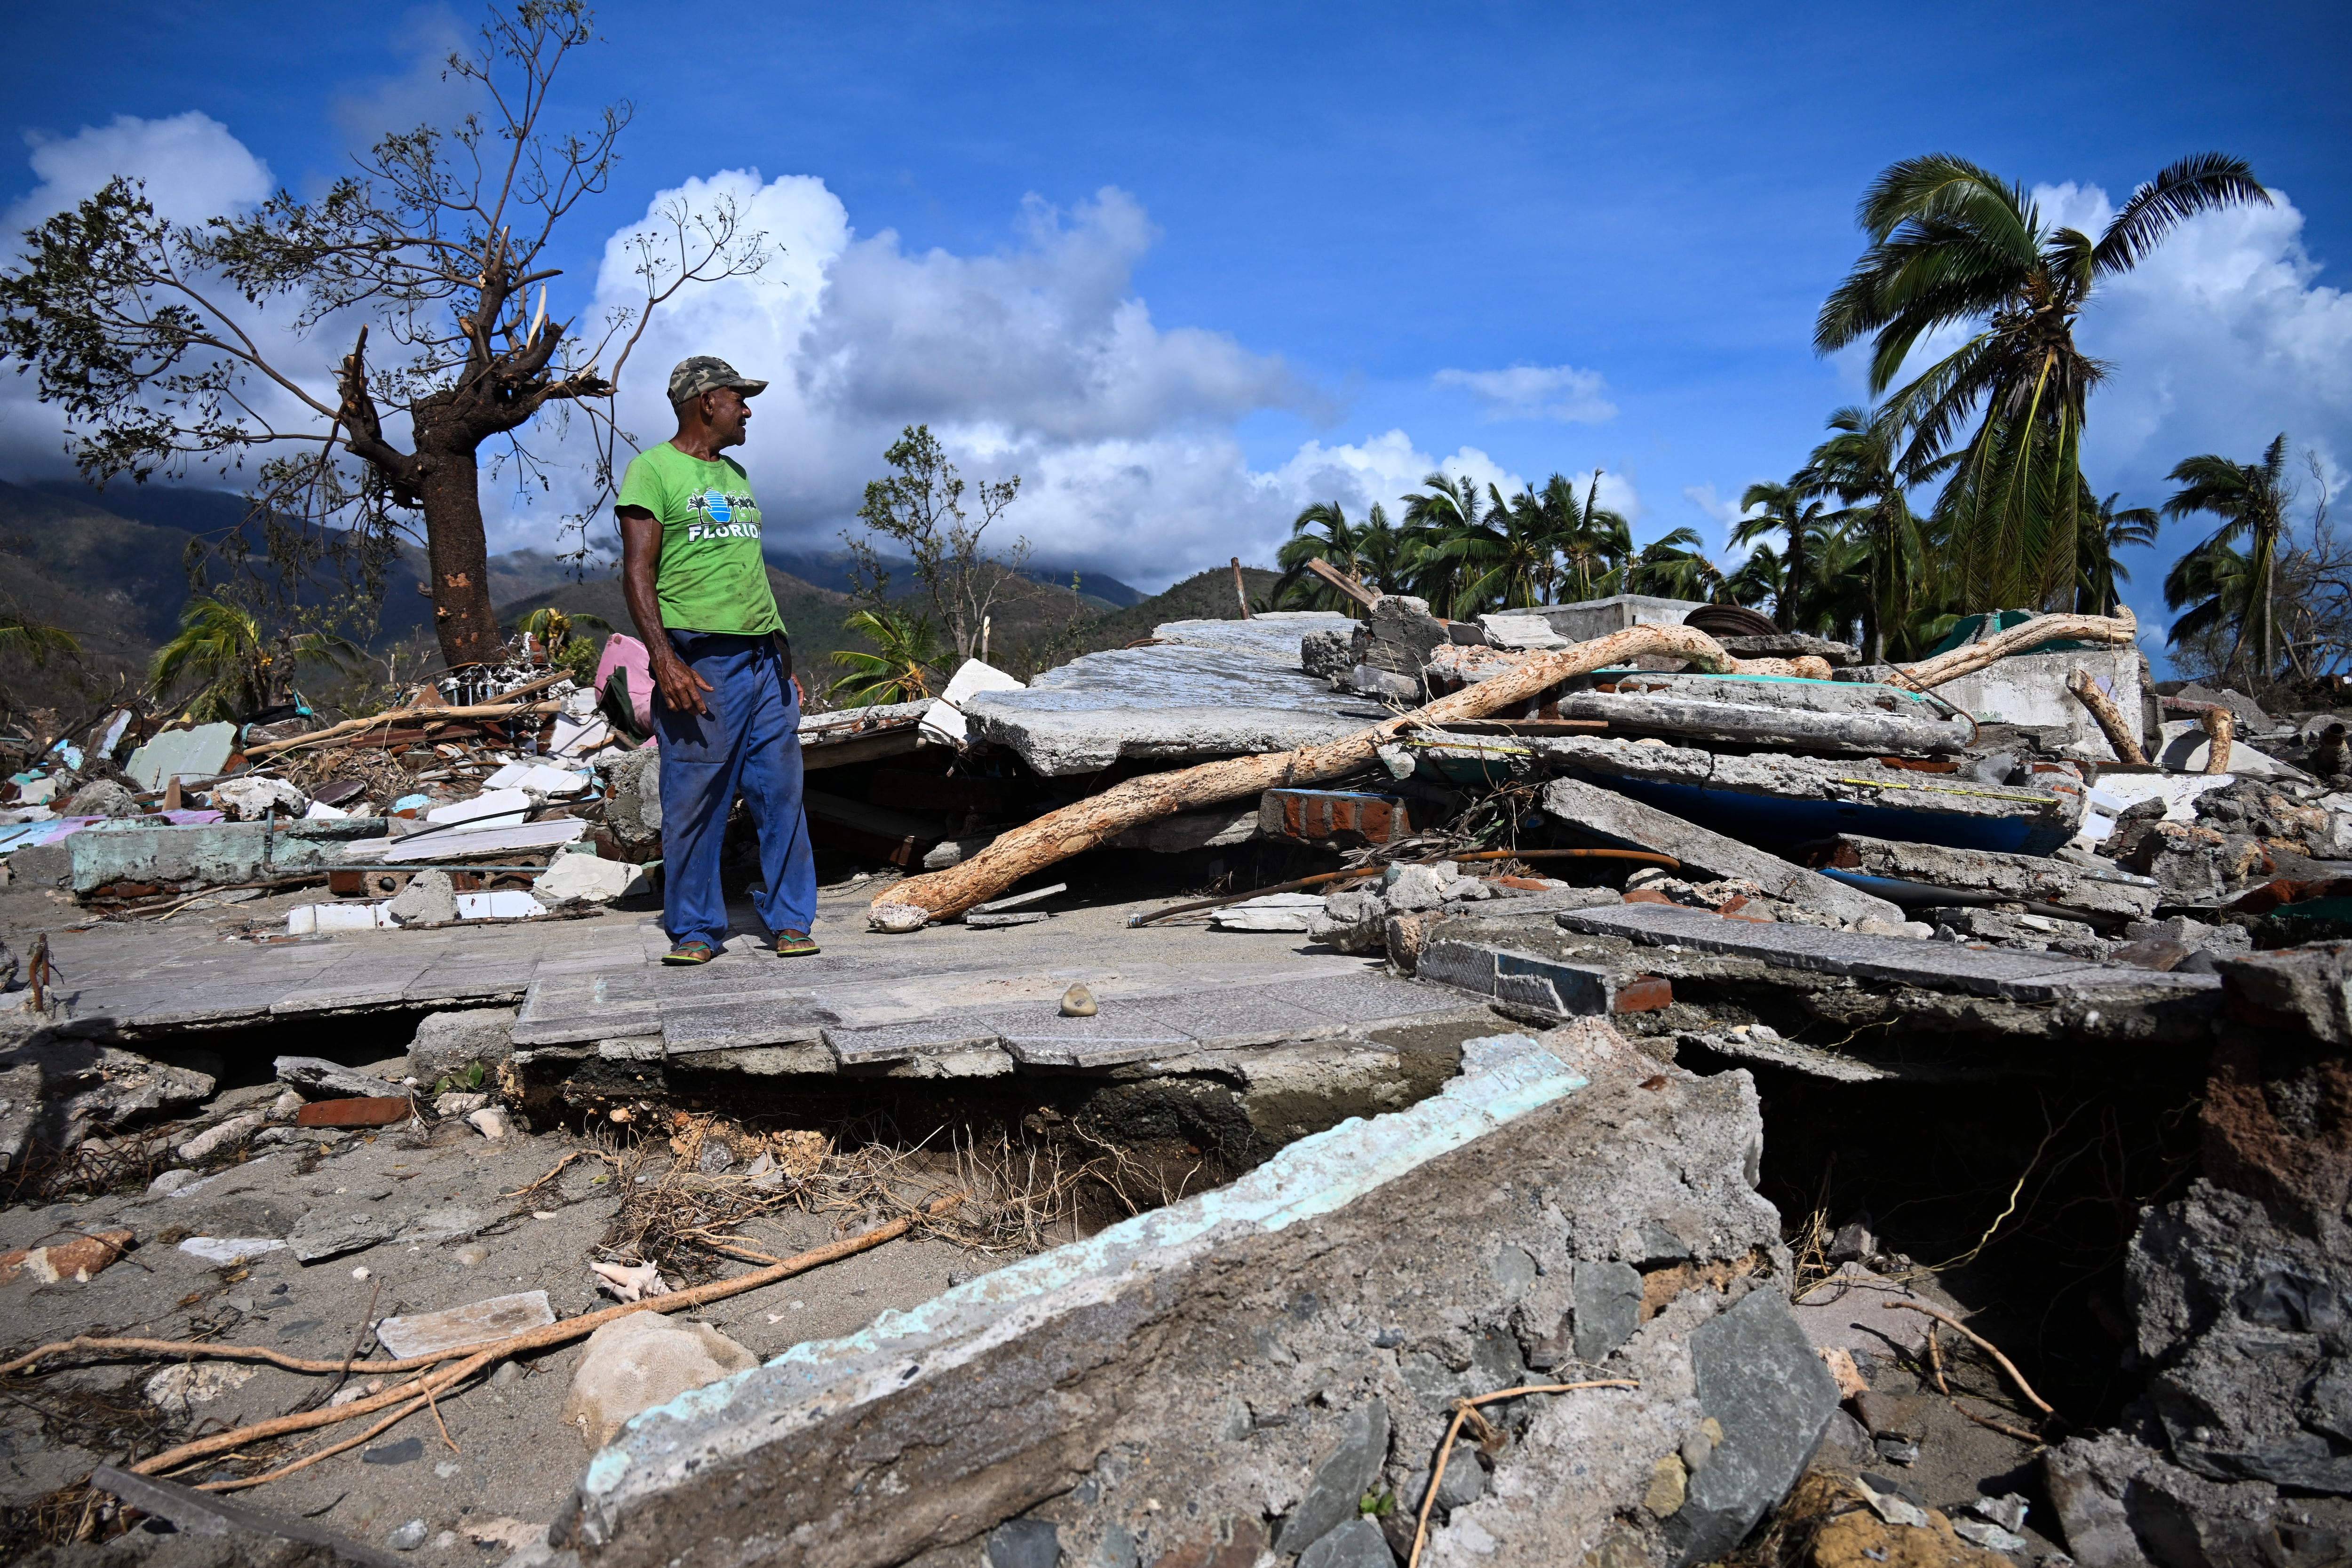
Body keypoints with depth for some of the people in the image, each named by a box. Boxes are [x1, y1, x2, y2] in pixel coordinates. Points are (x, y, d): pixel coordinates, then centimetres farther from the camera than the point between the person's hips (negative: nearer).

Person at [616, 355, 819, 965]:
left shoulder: (735, 473, 21)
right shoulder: (653, 469, -1)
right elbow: (637, 574, -9)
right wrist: (664, 658, -20)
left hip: (762, 658, 7)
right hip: (700, 662, -7)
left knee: (782, 792, 3)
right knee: (694, 802, -3)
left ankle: (790, 920, 10)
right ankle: (695, 929, 8)